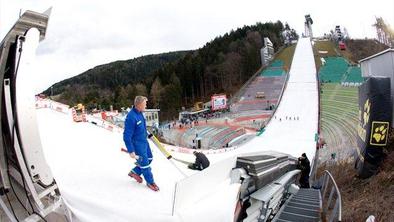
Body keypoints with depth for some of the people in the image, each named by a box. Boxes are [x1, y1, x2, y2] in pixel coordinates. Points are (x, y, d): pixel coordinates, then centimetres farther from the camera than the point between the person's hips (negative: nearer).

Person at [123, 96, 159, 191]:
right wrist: (131, 151, -23)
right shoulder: (131, 117, -29)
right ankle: (150, 182, 25)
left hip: (144, 141, 9)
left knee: (149, 159, 20)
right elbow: (127, 136, -26)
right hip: (137, 144, -9)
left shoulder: (139, 113, -2)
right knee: (145, 163, 5)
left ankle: (134, 172, 37)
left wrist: (146, 134, 26)